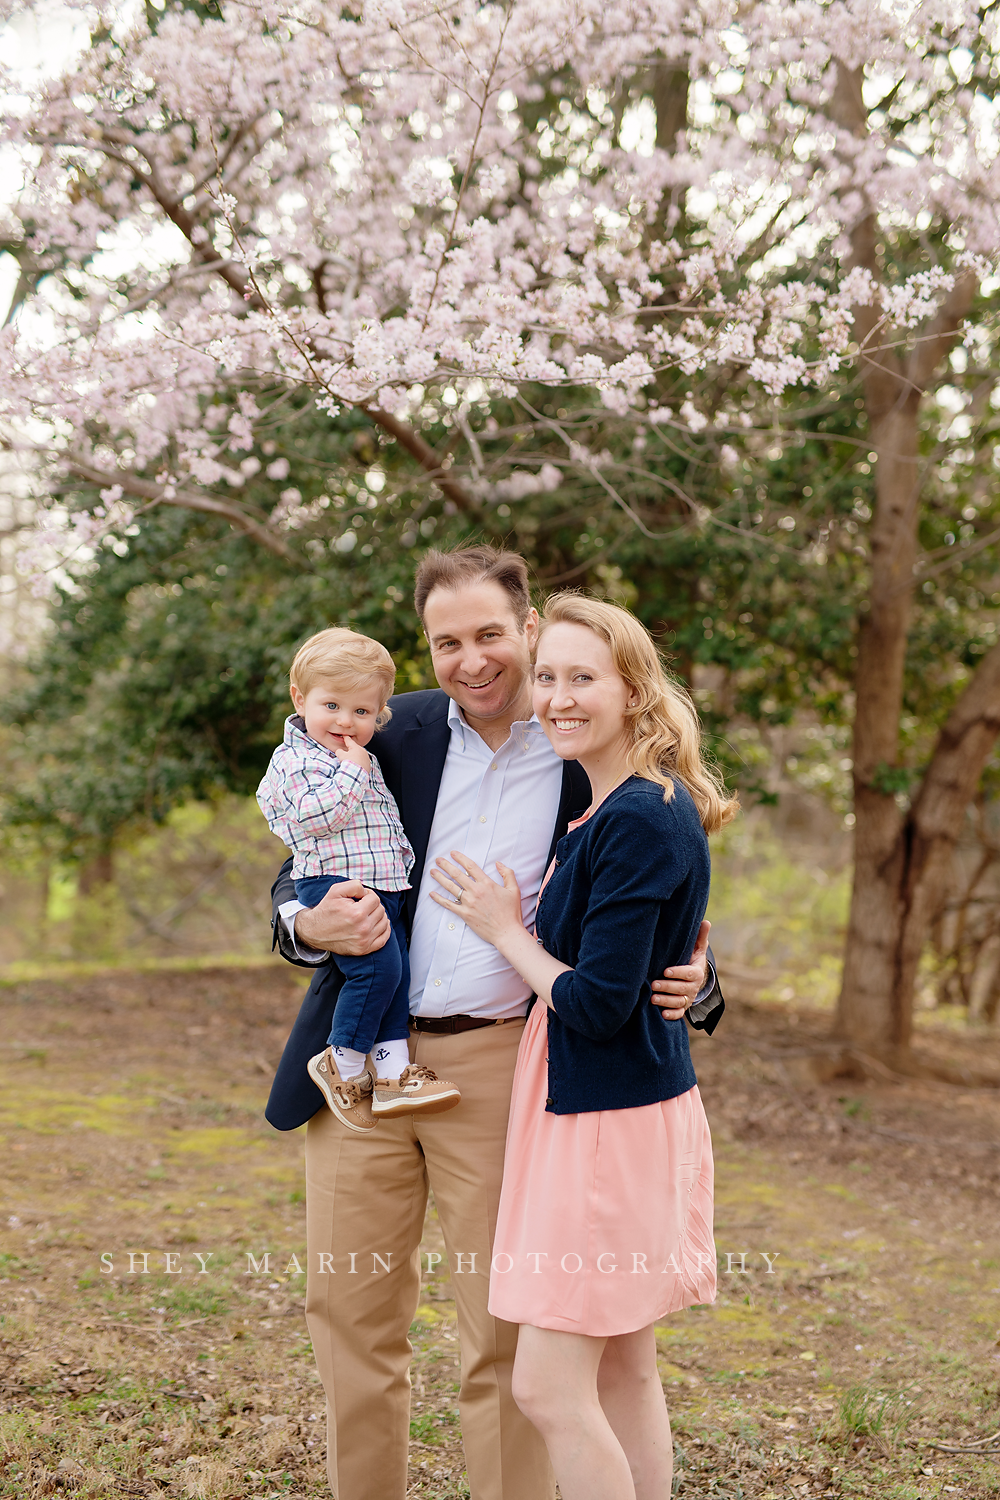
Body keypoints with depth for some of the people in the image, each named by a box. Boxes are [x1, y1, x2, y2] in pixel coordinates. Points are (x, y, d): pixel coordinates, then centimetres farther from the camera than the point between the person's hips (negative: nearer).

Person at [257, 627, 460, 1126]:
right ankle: (341, 1064, -5)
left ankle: (391, 1073, 7)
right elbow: (315, 818, -20)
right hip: (334, 883, -9)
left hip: (386, 886, 9)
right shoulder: (294, 760, -6)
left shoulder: (365, 761, 20)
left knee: (395, 973, 4)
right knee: (377, 967, -19)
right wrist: (352, 771, -17)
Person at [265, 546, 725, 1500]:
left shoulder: (592, 765, -1)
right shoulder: (390, 734, 4)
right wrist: (308, 924, -14)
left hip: (494, 1067, -2)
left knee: (503, 1332, 4)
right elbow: (299, 875, 10)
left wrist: (692, 984, -15)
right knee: (349, 1309, 11)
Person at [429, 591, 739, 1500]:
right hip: (606, 1107, 10)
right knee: (623, 1373, 16)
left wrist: (506, 930, -7)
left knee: (548, 1388, -5)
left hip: (611, 1117, -10)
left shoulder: (639, 821, -20)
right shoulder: (611, 809, 11)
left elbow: (597, 1002, -21)